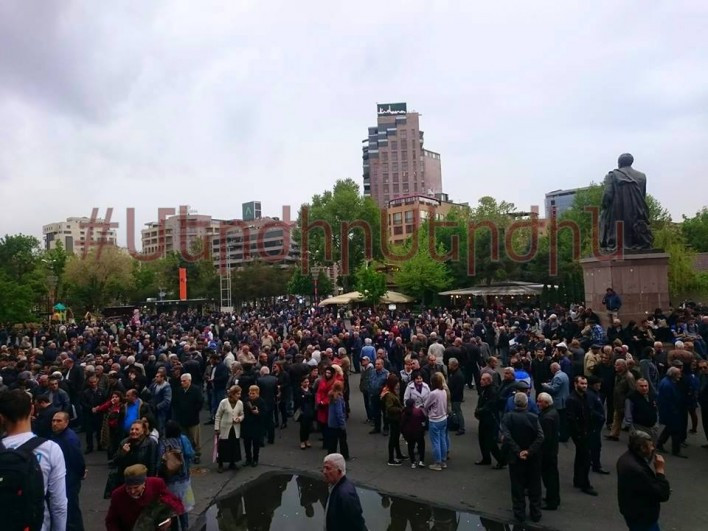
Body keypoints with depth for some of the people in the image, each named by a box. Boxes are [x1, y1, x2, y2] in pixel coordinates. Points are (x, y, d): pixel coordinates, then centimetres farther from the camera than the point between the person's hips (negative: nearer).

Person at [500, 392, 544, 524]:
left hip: (515, 457, -1)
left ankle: (519, 514, 20)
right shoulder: (534, 417, -9)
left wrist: (518, 452, -18)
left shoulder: (507, 417, -10)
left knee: (517, 486, 12)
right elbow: (540, 437, -18)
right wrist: (529, 451, -19)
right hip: (533, 457, 1)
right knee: (534, 486, 16)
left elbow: (507, 437, -20)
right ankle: (535, 514, 26)